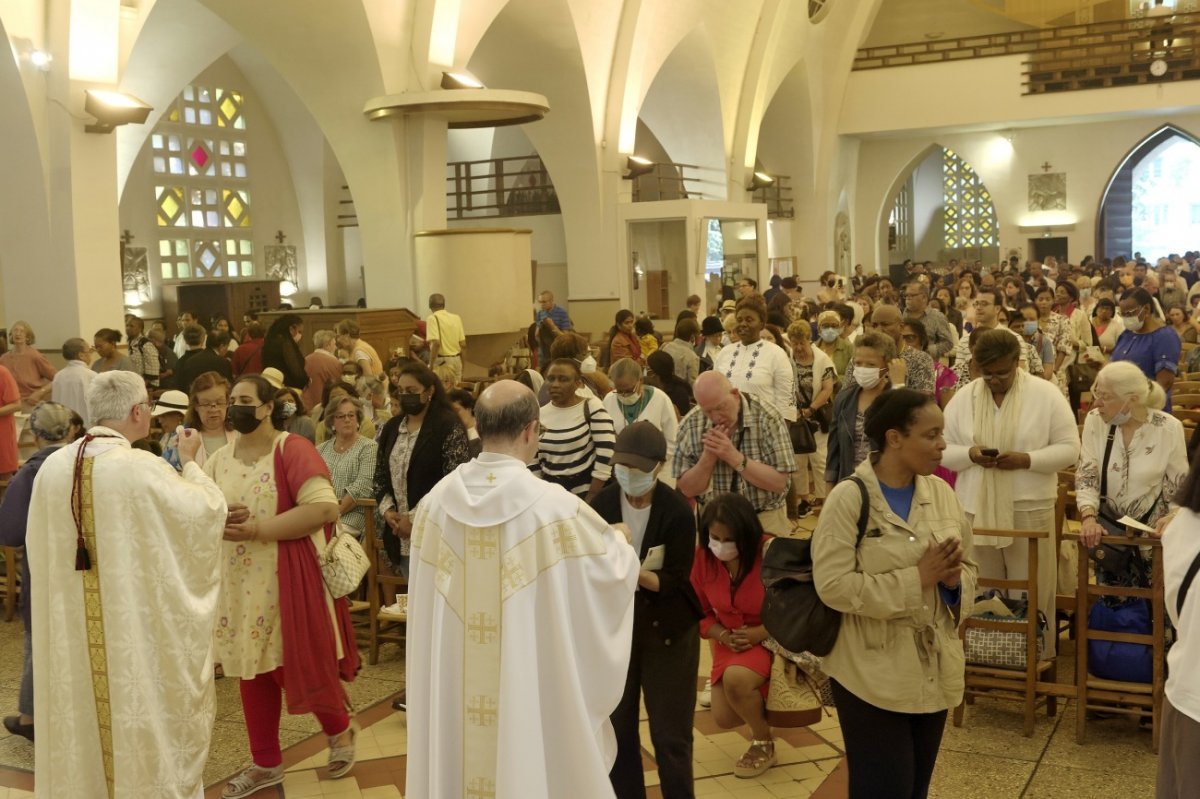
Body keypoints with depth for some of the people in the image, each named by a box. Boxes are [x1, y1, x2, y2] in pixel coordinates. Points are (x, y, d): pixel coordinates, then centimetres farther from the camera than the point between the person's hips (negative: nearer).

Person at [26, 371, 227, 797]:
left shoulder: (52, 467, -2)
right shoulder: (142, 468, -20)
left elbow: (39, 550, 8)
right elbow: (210, 509, -10)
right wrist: (189, 461, 3)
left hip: (71, 629, 5)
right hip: (139, 627, -5)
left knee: (82, 719, 18)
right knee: (146, 712, 10)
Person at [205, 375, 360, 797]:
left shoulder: (293, 449, -12)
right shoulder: (220, 459, 8)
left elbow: (324, 508, -22)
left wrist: (257, 529, -22)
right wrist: (220, 520, -16)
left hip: (290, 579, -6)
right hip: (240, 582, 6)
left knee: (304, 665, 1)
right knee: (252, 670, 11)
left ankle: (340, 729, 29)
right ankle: (266, 762, 25)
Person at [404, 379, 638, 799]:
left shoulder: (437, 500, -7)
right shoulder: (554, 506, -19)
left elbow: (422, 601, 6)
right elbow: (616, 567, -4)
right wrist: (621, 541, 18)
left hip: (455, 684, 4)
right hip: (531, 682, -4)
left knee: (462, 756, 18)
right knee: (531, 762, 13)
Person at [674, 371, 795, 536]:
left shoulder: (766, 417, -13)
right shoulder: (690, 424, -6)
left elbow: (779, 482, -15)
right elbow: (687, 490, -3)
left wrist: (734, 457, -23)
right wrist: (708, 457, -19)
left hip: (765, 519, -1)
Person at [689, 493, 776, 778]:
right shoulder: (702, 557, -12)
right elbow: (701, 611, 1)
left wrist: (759, 633, -26)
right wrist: (722, 635, -17)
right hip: (731, 642, 5)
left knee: (736, 679, -33)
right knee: (724, 719, 0)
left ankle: (764, 743, -4)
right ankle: (759, 704, 36)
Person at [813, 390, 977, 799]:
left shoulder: (942, 493, 3)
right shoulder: (850, 498, -15)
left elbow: (969, 569, 10)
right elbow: (833, 585, -21)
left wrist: (952, 580, -14)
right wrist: (916, 578, -23)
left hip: (934, 670, 6)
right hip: (873, 676, -6)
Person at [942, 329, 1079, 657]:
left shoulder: (1046, 394, -4)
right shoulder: (963, 397, 3)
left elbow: (1069, 448, -4)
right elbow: (942, 449, 5)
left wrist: (1025, 459, -18)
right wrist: (970, 454, -16)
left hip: (1029, 508, -2)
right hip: (975, 508, 2)